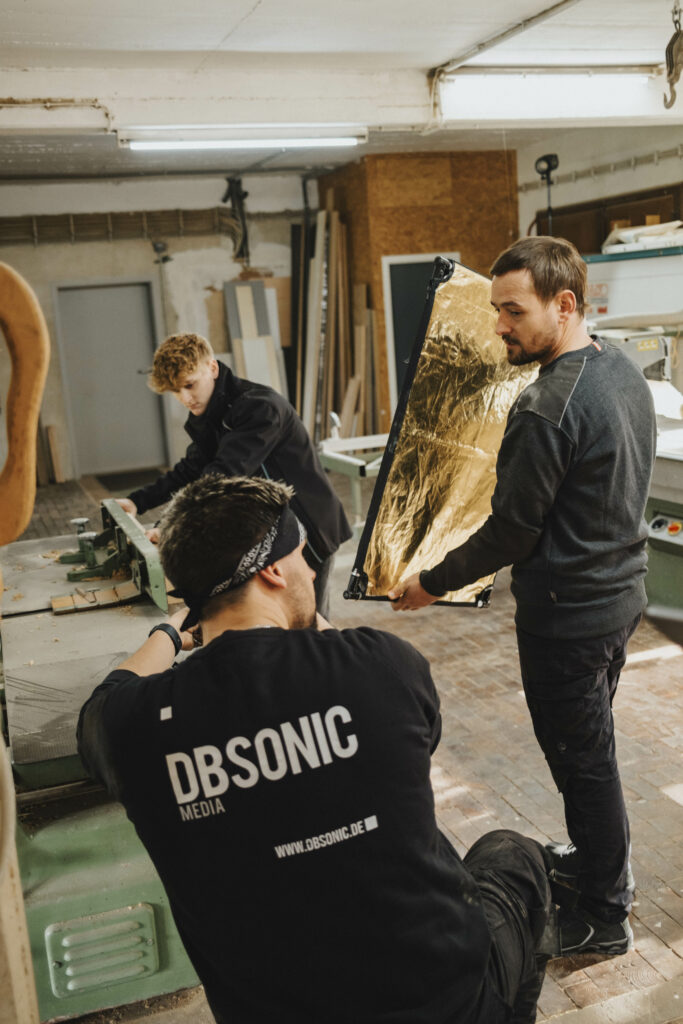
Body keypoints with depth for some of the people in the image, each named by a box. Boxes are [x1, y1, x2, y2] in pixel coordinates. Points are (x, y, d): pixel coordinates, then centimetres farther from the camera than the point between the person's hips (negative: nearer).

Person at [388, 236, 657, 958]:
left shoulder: (547, 409, -27)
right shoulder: (624, 371, 4)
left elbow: (512, 531, -21)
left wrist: (431, 584, -8)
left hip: (567, 615, -9)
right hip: (622, 592, 9)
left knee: (581, 758, 8)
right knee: (591, 743, 25)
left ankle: (604, 916, 27)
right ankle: (600, 861, 45)